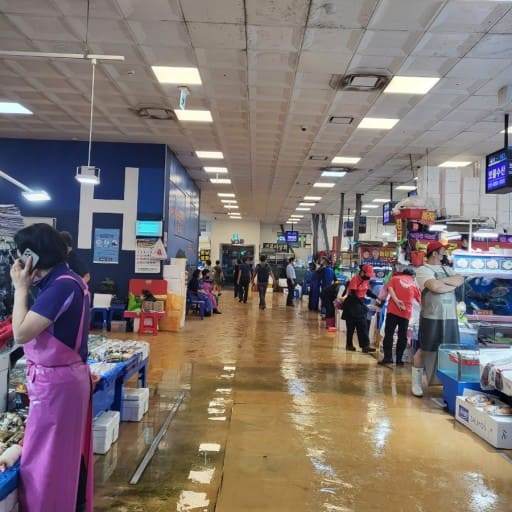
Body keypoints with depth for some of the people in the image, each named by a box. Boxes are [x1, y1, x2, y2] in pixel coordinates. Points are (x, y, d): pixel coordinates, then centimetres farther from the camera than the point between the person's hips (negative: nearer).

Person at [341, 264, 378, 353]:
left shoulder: (366, 280, 4)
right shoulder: (355, 279, -19)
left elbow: (368, 292, 10)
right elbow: (353, 294, -22)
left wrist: (376, 297, -5)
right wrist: (362, 303, -25)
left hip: (360, 302, 7)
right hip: (352, 303, -7)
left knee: (363, 325, 2)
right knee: (351, 326, 2)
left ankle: (365, 345, 3)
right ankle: (349, 345, 13)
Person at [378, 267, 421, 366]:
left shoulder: (395, 278, 13)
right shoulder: (414, 283, 16)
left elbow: (390, 288, -6)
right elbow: (419, 299, 18)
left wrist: (396, 301, -15)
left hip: (393, 310, -1)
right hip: (406, 312, 1)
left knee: (389, 334, 2)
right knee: (402, 336, 8)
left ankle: (388, 357, -4)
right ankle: (399, 359, 7)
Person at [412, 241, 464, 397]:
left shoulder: (448, 269, 18)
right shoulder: (423, 270, -6)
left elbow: (461, 280, 1)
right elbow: (434, 287, -22)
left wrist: (442, 280, -10)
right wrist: (452, 284, -8)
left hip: (451, 317, 7)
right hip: (432, 317, -7)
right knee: (425, 350, 1)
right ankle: (416, 382, 12)